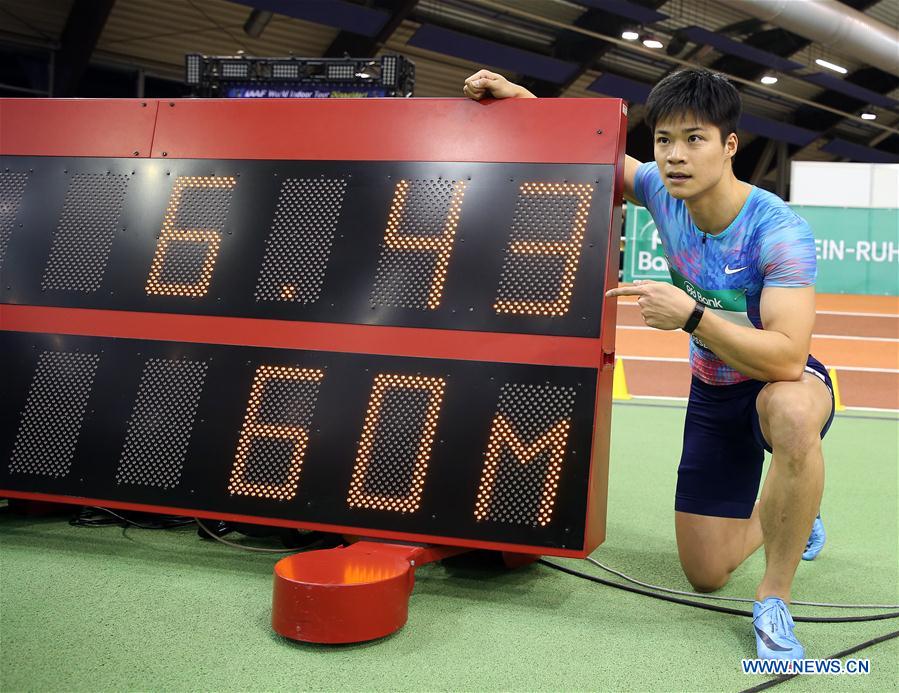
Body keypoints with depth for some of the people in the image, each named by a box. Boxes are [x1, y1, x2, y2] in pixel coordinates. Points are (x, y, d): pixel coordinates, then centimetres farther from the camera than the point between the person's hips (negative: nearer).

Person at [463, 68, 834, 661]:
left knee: (792, 412, -46)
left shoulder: (779, 230, -29)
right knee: (705, 574, 5)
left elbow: (787, 357, -38)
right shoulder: (663, 192, -14)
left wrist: (691, 315, -44)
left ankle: (776, 599, -24)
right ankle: (791, 513, 39)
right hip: (714, 392, 5)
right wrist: (519, 96, -10)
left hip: (783, 381, -4)